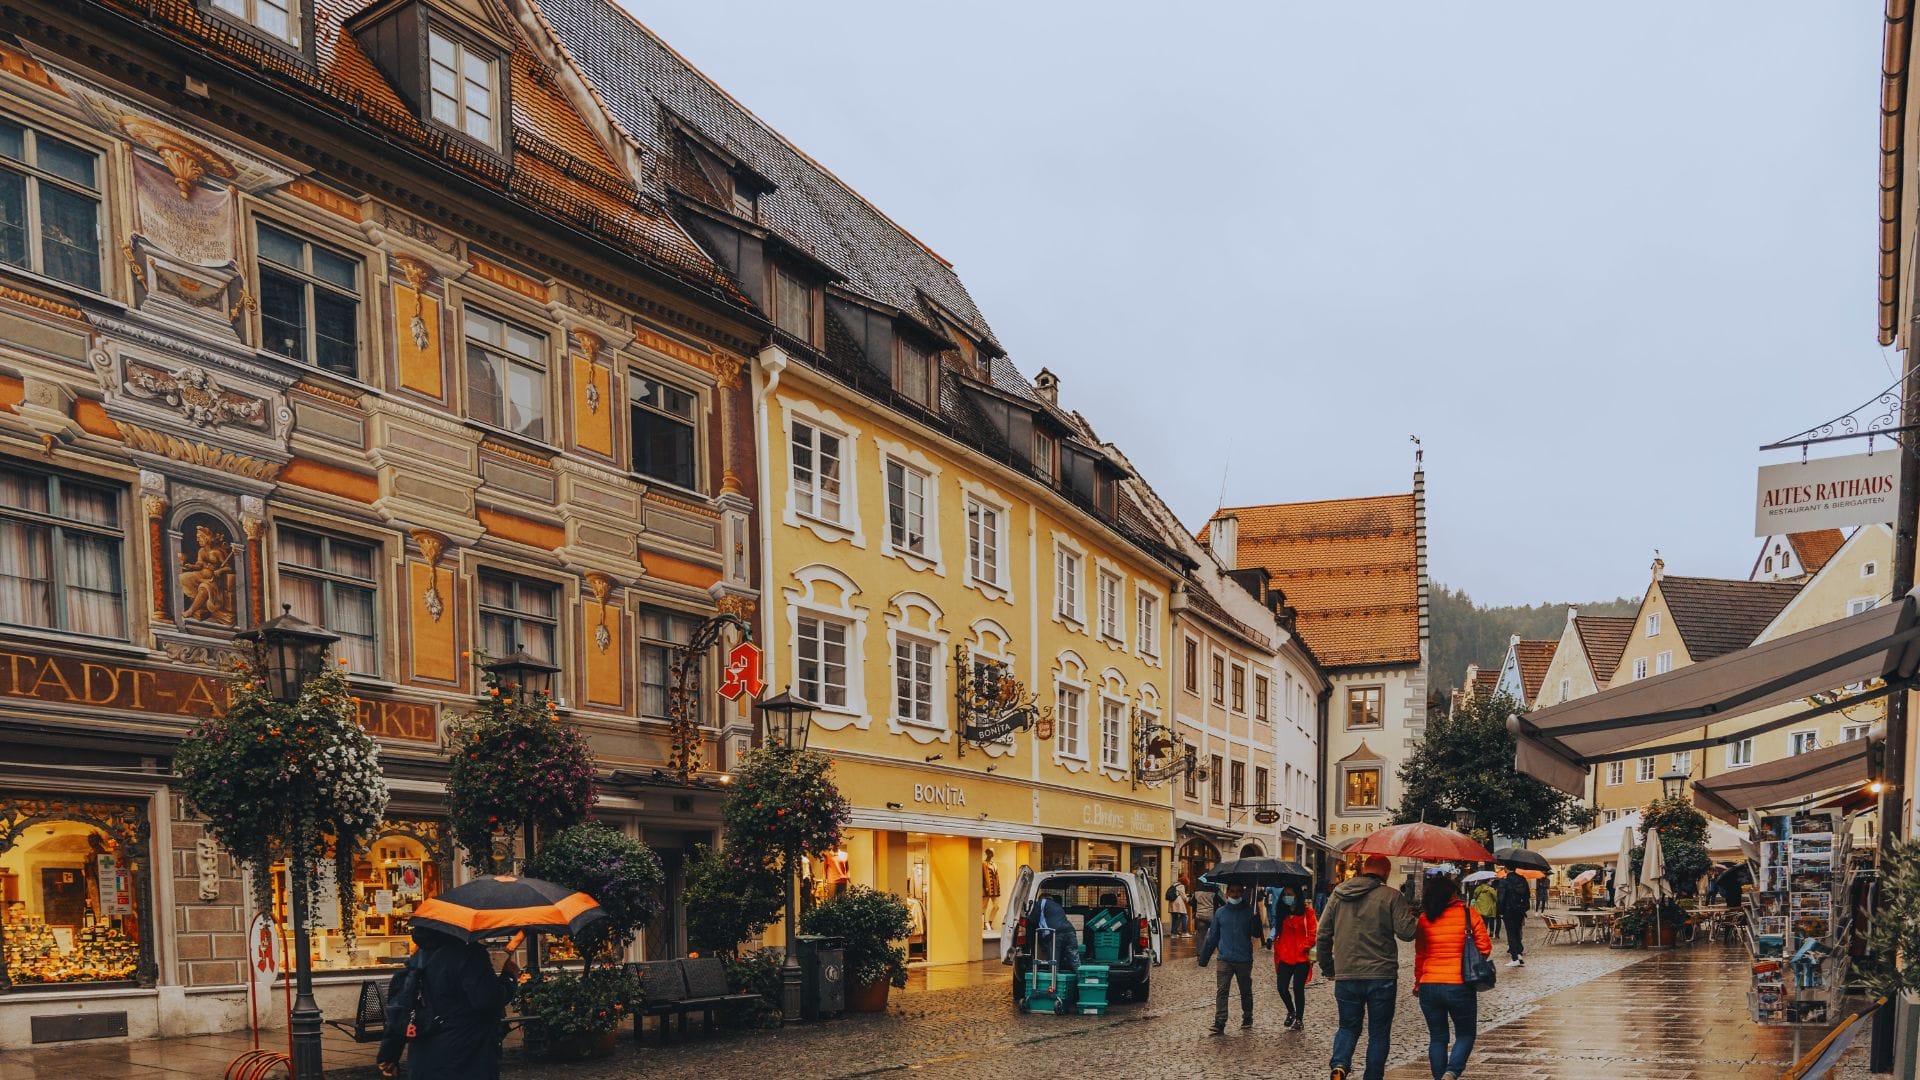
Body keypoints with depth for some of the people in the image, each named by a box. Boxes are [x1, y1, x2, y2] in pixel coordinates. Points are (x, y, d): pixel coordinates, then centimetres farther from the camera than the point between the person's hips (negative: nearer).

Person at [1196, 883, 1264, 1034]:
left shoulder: (1249, 911, 1)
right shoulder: (1220, 912, 5)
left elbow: (1256, 934, -5)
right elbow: (1212, 936, 9)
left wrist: (1256, 917, -21)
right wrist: (1204, 958, 9)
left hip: (1244, 959, 0)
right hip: (1225, 959, 0)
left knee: (1246, 991, 14)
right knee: (1221, 991, -11)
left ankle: (1247, 1019, 32)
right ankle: (1219, 1023, -14)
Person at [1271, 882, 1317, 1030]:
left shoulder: (1306, 910, -5)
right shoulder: (1282, 911, 10)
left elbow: (1313, 931, -6)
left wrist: (1306, 947, -13)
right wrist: (1277, 950, 10)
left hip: (1301, 957, -4)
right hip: (1284, 957, 4)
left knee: (1298, 988, 2)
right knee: (1282, 987, 0)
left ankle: (1299, 1019, 18)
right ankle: (1291, 1011, 27)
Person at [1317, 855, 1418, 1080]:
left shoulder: (1338, 895, 6)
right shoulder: (1391, 897, -7)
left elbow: (1322, 935, 7)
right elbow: (1406, 932, -11)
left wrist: (1327, 968, 17)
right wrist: (1412, 917, 11)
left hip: (1346, 976, 3)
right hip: (1381, 977, -3)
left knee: (1348, 1026, 16)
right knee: (1379, 1032, 12)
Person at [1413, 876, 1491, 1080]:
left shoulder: (1424, 918, 1)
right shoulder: (1468, 914, -4)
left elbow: (1420, 955, 6)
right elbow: (1485, 947, -2)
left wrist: (1418, 983, 17)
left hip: (1429, 986, 2)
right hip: (1459, 986, -2)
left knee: (1437, 1038, 14)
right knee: (1465, 1035, 12)